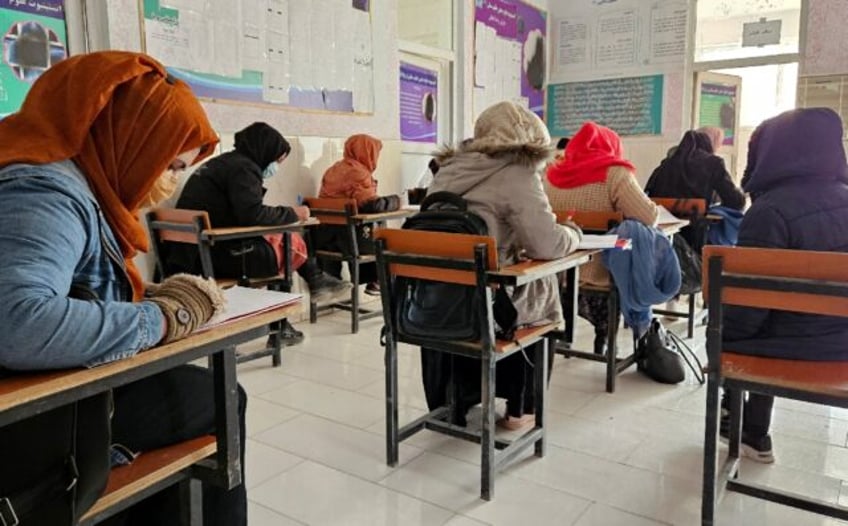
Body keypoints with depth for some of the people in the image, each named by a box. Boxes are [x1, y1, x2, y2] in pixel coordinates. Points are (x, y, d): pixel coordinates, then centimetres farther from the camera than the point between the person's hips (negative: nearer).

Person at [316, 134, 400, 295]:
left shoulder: (333, 169, 13)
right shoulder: (358, 173, -14)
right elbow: (372, 205, -24)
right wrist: (395, 200, -5)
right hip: (346, 238, -8)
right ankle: (376, 282, 28)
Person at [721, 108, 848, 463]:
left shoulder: (771, 210, -22)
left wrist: (719, 330, 0)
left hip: (800, 345, -7)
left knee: (722, 333, 19)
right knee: (768, 324, 31)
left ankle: (753, 435, 32)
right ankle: (753, 433, 40)